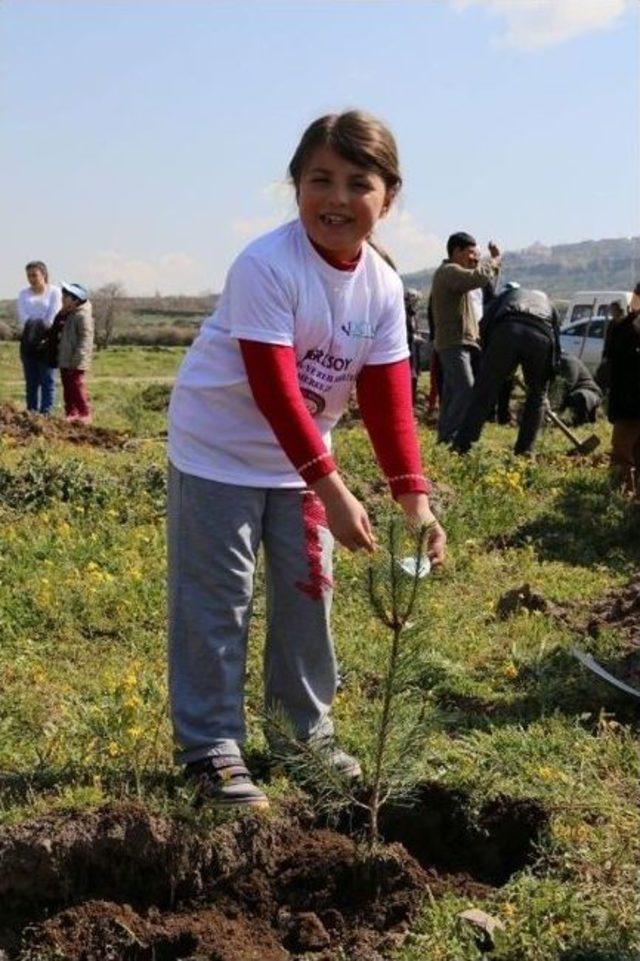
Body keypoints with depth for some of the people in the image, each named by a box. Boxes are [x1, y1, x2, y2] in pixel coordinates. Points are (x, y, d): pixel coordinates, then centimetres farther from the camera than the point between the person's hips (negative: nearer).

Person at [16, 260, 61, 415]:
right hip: (28, 341, 4)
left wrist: (43, 333, -13)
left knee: (47, 379, -7)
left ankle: (46, 412, -7)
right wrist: (30, 330, -14)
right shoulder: (24, 294, 15)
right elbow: (22, 315, 1)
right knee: (31, 380, 4)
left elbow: (53, 315, -6)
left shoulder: (54, 292, 3)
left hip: (47, 340, -4)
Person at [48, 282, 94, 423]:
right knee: (67, 389, 12)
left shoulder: (83, 316, -14)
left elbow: (85, 339, -19)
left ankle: (85, 415, 0)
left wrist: (76, 361, -24)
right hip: (64, 361, 9)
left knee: (78, 388, -6)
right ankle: (71, 413, 18)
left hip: (76, 364, -9)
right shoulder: (64, 315, 14)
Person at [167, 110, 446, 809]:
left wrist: (414, 497, -18)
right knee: (216, 603, -2)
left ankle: (306, 731, 30)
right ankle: (210, 749, 11)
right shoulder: (265, 266, -27)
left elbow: (388, 403, -8)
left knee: (307, 591, 14)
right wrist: (333, 490, -34)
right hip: (219, 449, -6)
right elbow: (275, 391, -31)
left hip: (299, 455, 7)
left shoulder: (383, 287, -7)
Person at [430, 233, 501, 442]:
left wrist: (493, 262, 13)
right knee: (466, 390, -17)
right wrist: (494, 261, -12)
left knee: (452, 392, 12)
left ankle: (445, 435, 16)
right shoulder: (449, 271, -12)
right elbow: (479, 277, -29)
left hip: (460, 343, 11)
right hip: (454, 343, -11)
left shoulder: (451, 272, 23)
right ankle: (450, 435, -19)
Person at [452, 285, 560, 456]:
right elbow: (556, 346, 37)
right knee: (537, 394, 19)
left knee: (484, 391, 3)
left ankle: (462, 444, -2)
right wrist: (547, 378, 42)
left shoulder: (504, 295, 38)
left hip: (506, 331, -1)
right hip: (541, 337, 1)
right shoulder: (546, 301, 41)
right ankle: (524, 449, 17)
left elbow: (485, 327, 23)